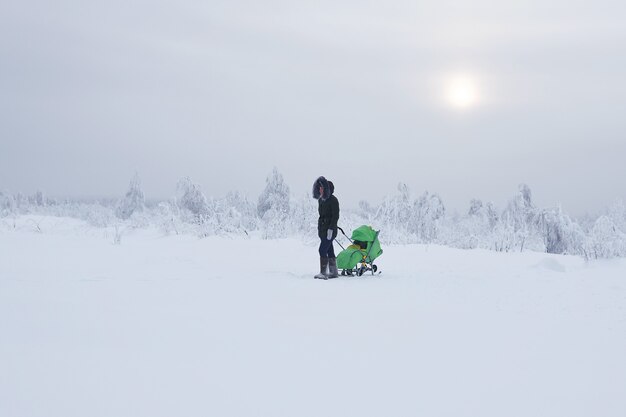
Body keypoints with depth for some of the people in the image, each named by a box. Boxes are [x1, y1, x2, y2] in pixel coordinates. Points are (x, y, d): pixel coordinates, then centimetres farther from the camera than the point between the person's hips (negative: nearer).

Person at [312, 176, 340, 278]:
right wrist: (320, 229, 19)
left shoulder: (333, 200, -12)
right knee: (329, 251, 11)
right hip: (322, 229, 8)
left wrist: (331, 229, -21)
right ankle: (334, 272, 17)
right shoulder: (321, 200, 13)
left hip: (330, 230, -8)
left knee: (322, 250, -14)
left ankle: (323, 273, -13)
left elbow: (335, 216, -16)